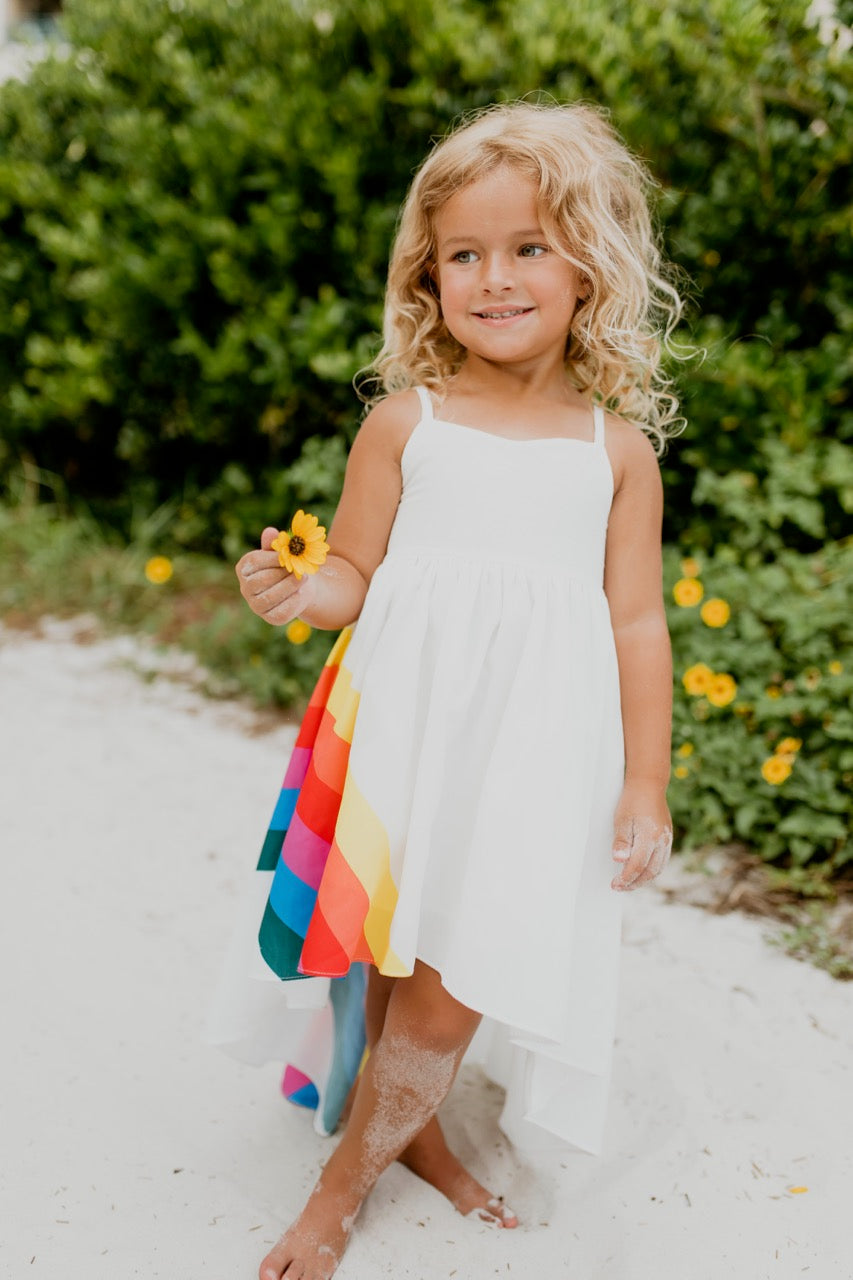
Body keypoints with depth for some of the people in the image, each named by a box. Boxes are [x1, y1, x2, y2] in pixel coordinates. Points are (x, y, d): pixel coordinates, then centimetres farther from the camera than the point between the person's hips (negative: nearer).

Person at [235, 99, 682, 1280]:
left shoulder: (618, 449, 4)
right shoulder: (404, 422, 2)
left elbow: (638, 624, 5)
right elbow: (356, 571, 6)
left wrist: (646, 786, 2)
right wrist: (298, 594, -17)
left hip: (534, 757, 0)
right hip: (410, 736, 0)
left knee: (452, 992, 1)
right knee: (400, 959, 10)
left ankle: (348, 1179, 25)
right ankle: (408, 1126, 38)